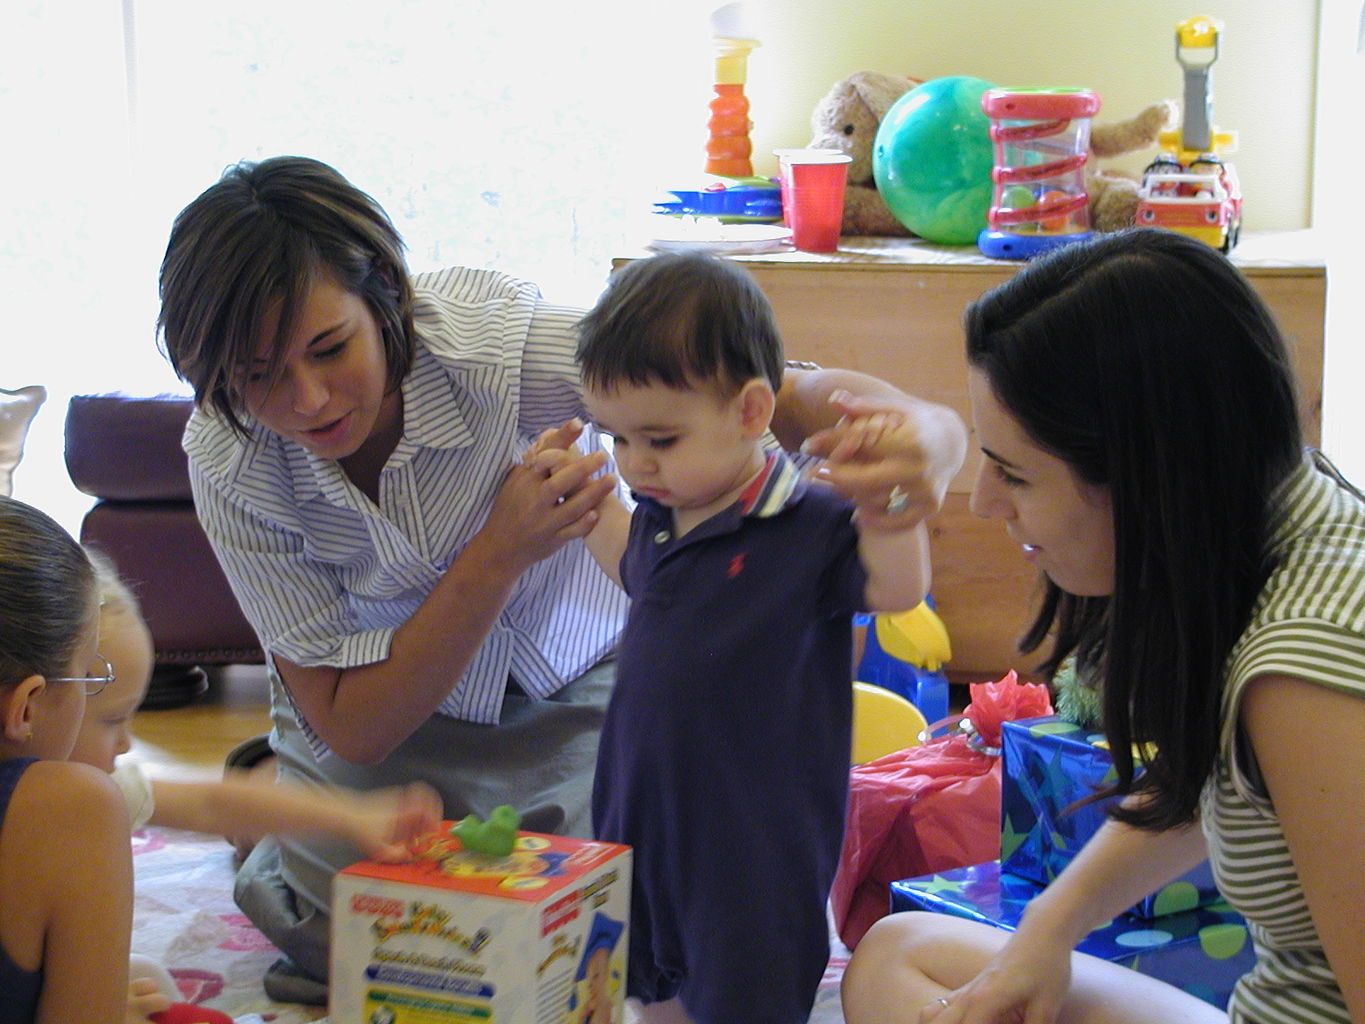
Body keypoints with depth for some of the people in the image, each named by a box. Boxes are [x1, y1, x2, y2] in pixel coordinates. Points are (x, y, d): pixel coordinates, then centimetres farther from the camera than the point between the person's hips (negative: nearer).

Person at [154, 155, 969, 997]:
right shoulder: (228, 461, -24)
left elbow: (792, 394, -35)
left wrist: (924, 430, -59)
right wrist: (500, 553, -37)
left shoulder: (500, 336, -31)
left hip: (576, 693, 0)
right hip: (386, 723, 1)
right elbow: (350, 729, -23)